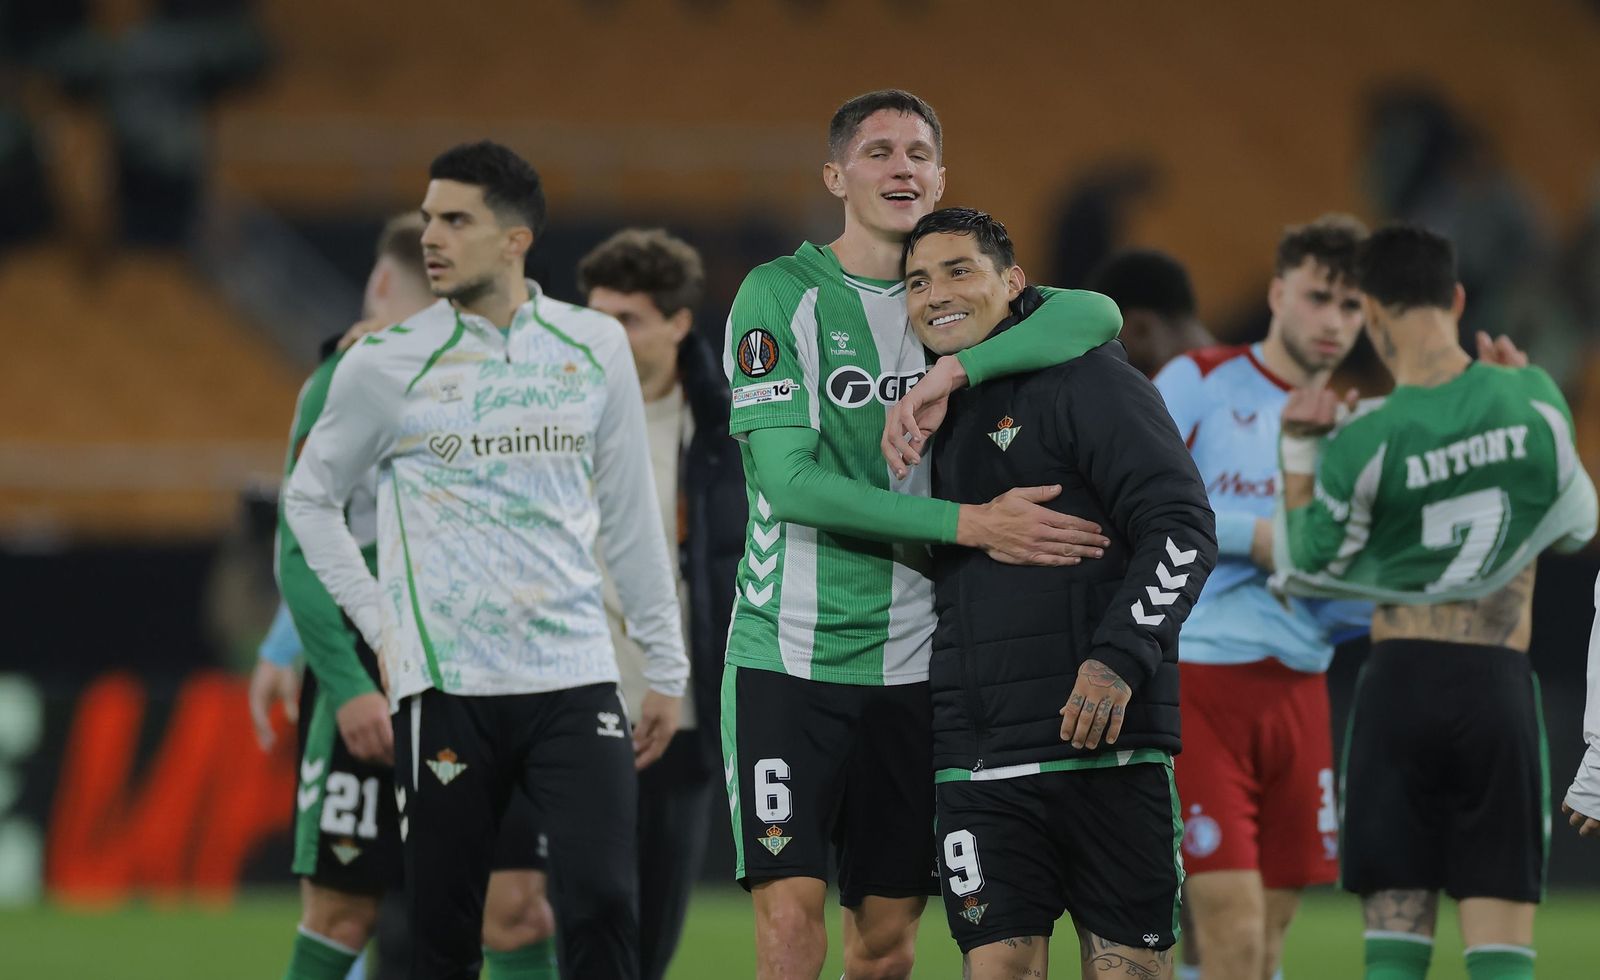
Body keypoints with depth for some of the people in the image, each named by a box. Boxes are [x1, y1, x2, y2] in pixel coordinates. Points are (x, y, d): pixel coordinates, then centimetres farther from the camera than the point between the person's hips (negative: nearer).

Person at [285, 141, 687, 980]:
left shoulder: (594, 345, 6)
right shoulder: (385, 365, 0)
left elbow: (628, 509, 13)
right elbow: (310, 496, 13)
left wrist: (664, 666, 13)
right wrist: (380, 621, 3)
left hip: (575, 676, 1)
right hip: (445, 684, -1)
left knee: (603, 906, -12)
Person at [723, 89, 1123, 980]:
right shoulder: (779, 295, -3)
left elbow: (1097, 315, -9)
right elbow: (790, 480, -13)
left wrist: (956, 372, -21)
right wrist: (968, 524, -18)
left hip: (910, 662, 4)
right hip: (791, 650, -4)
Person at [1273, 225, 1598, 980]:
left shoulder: (1362, 444, -8)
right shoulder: (1534, 400, -3)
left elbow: (1305, 572, 5)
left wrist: (1298, 455, 12)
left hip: (1400, 677, -1)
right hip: (1500, 684, 1)